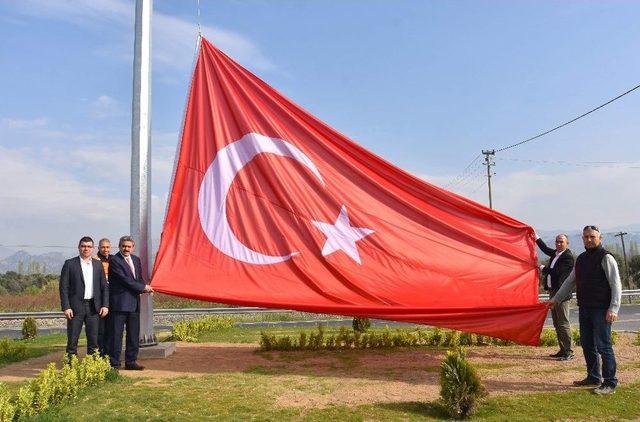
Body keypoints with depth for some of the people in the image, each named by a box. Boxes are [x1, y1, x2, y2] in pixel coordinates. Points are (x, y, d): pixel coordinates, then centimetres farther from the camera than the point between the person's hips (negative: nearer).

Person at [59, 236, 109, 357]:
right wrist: (66, 307, -11)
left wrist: (105, 305, 0)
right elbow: (63, 287, -2)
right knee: (72, 340, 1)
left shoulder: (98, 265, 11)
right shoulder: (70, 264, 1)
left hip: (93, 307, 3)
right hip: (76, 307, -3)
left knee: (93, 340, 7)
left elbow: (105, 287, 11)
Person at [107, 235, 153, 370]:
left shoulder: (136, 260, 16)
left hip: (134, 303, 7)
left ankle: (131, 361, 18)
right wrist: (143, 287, -11)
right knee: (116, 334, -2)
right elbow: (124, 279, -14)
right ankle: (114, 363, 6)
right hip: (119, 303, -7)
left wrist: (143, 288, -3)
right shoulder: (114, 260, -7)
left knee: (134, 334, 10)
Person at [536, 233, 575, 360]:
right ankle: (563, 350, 22)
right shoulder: (555, 253, 13)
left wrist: (544, 269, -9)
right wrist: (536, 237, 29)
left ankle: (569, 352, -1)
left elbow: (558, 272, -22)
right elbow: (546, 249, 33)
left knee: (563, 323, -7)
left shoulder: (568, 257, -13)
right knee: (556, 323, 14)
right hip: (553, 292, 10)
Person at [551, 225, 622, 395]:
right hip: (584, 309, 8)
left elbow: (616, 284, -13)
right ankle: (593, 377, 26)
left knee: (603, 346, -5)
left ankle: (610, 383, 4)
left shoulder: (605, 257, -7)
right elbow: (570, 281, 23)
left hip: (601, 310, -8)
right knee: (587, 344, 13)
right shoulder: (581, 259, 15)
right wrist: (556, 299, 23)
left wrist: (613, 308, -20)